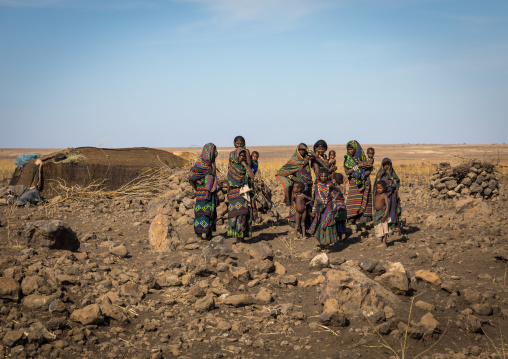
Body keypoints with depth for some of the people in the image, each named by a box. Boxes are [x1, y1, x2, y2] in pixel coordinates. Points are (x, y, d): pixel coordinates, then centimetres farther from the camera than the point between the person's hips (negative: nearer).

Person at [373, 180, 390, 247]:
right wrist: (375, 214, 17)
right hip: (377, 214, 8)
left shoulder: (384, 196, -9)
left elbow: (387, 206, -15)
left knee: (384, 228, -8)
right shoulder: (377, 196, 12)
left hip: (382, 213, -8)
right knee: (379, 229, 12)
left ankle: (384, 243, -9)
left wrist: (385, 215, -22)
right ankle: (382, 241, 21)